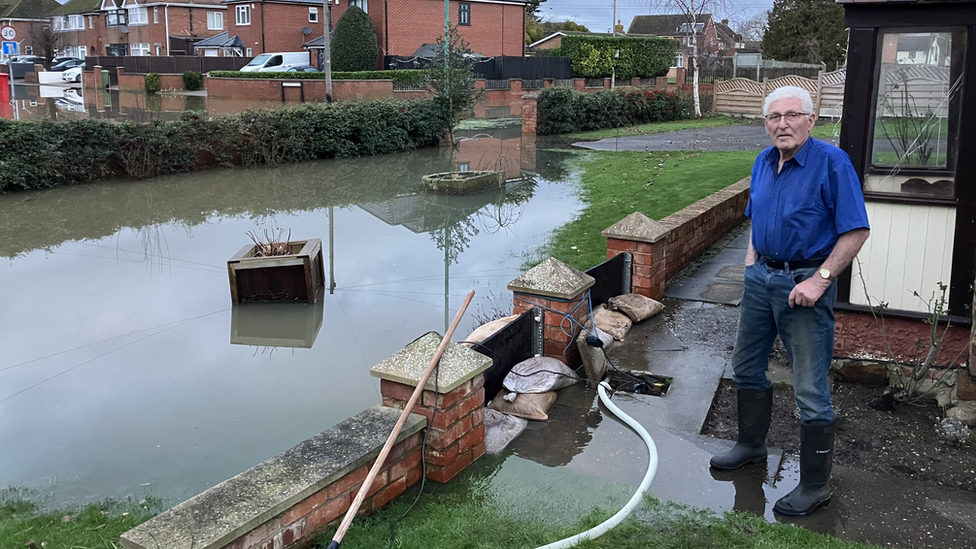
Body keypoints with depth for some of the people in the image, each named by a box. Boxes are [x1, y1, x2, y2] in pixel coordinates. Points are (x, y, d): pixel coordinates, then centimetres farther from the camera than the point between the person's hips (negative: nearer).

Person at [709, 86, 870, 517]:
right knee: (746, 367, 18)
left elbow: (856, 231, -16)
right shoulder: (763, 163, 6)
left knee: (810, 389, -2)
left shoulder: (832, 162, -15)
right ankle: (751, 445, 38)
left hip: (805, 283, -7)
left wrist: (820, 280, -22)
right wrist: (752, 260, 10)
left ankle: (815, 485, 11)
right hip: (761, 277, 7)